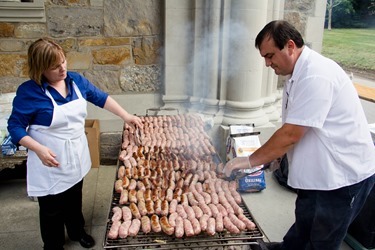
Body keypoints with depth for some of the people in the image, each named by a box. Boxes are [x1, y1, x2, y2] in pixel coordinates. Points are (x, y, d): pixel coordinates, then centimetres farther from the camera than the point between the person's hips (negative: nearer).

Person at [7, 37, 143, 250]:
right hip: (51, 164, -5)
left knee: (75, 201, 26)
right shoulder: (29, 92, -21)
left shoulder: (76, 80, -5)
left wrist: (126, 116, 0)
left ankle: (77, 232, 51)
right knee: (52, 209, 13)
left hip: (76, 157, 5)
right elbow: (15, 127, -15)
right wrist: (38, 149, -28)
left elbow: (101, 98, 6)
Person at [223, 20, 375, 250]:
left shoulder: (315, 76, -27)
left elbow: (291, 134, -27)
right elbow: (292, 130, 13)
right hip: (319, 170, 9)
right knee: (304, 222, 26)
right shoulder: (298, 73, 5)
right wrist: (275, 155, 8)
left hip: (345, 174, -9)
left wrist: (251, 160, -18)